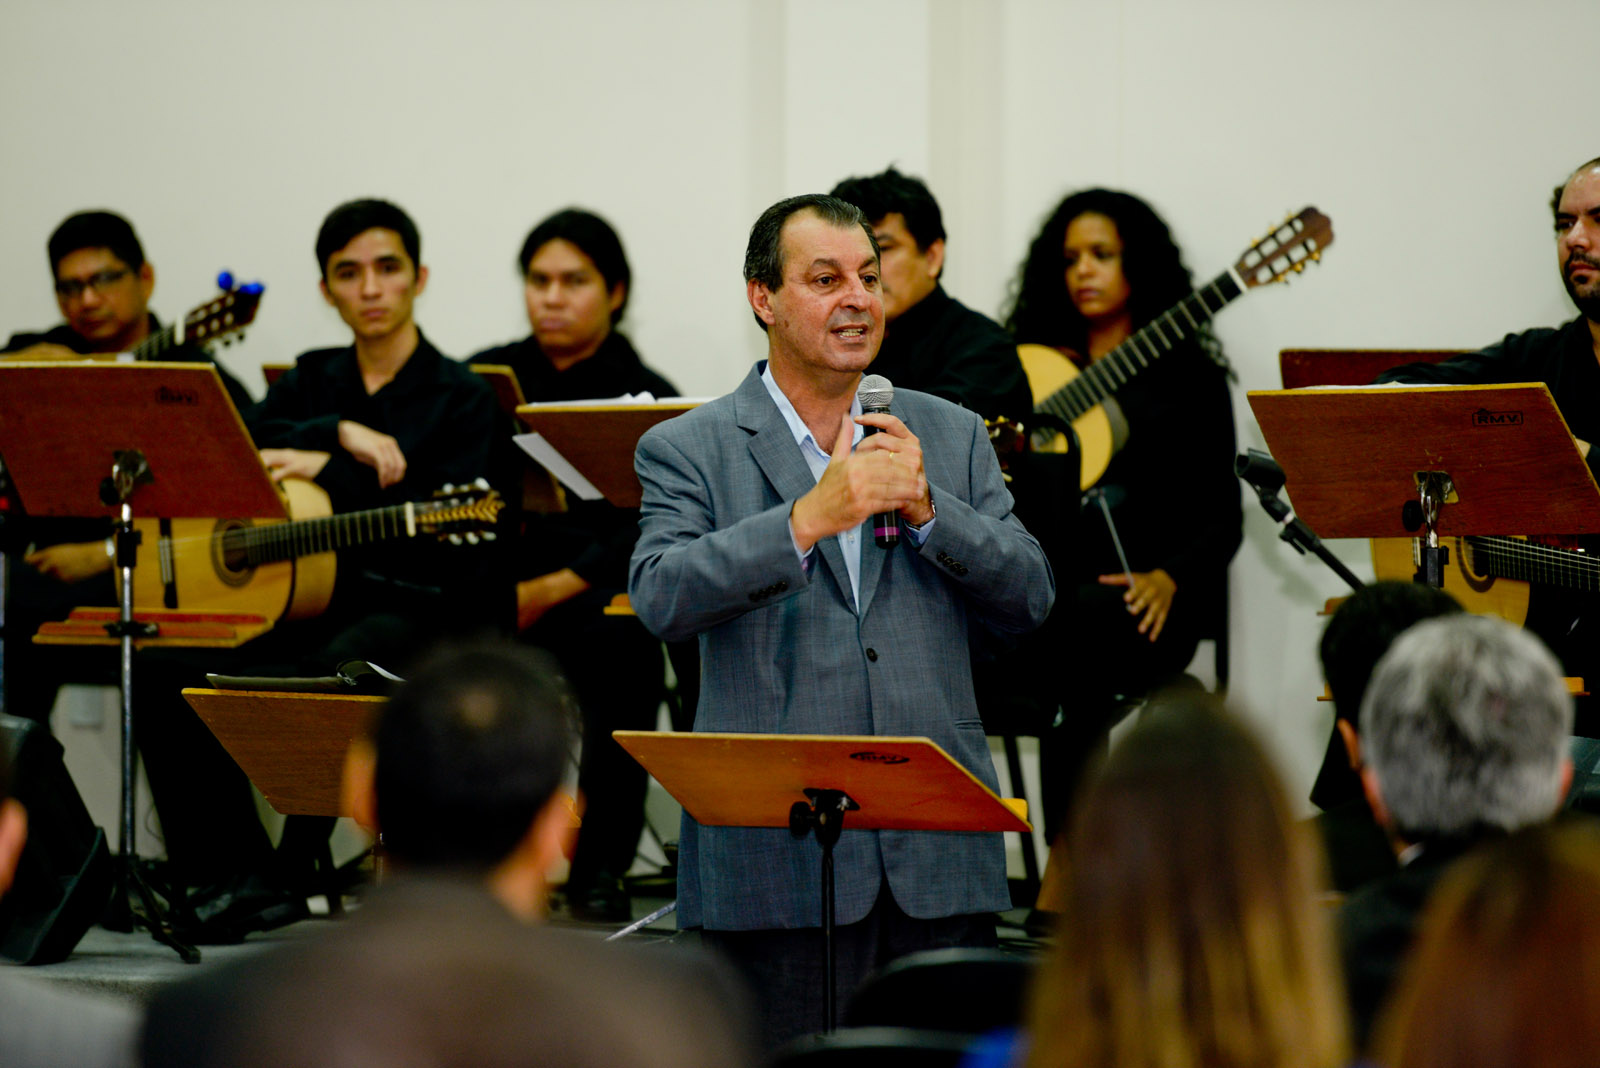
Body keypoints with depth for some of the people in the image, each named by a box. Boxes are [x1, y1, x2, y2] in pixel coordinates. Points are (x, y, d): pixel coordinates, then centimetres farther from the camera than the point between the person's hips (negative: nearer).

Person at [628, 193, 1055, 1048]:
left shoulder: (949, 438, 14)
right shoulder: (689, 452, 3)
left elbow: (1029, 599, 7)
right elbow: (661, 598, -14)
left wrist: (926, 509, -9)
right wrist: (810, 516, -22)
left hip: (940, 864, 3)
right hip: (777, 865, -3)